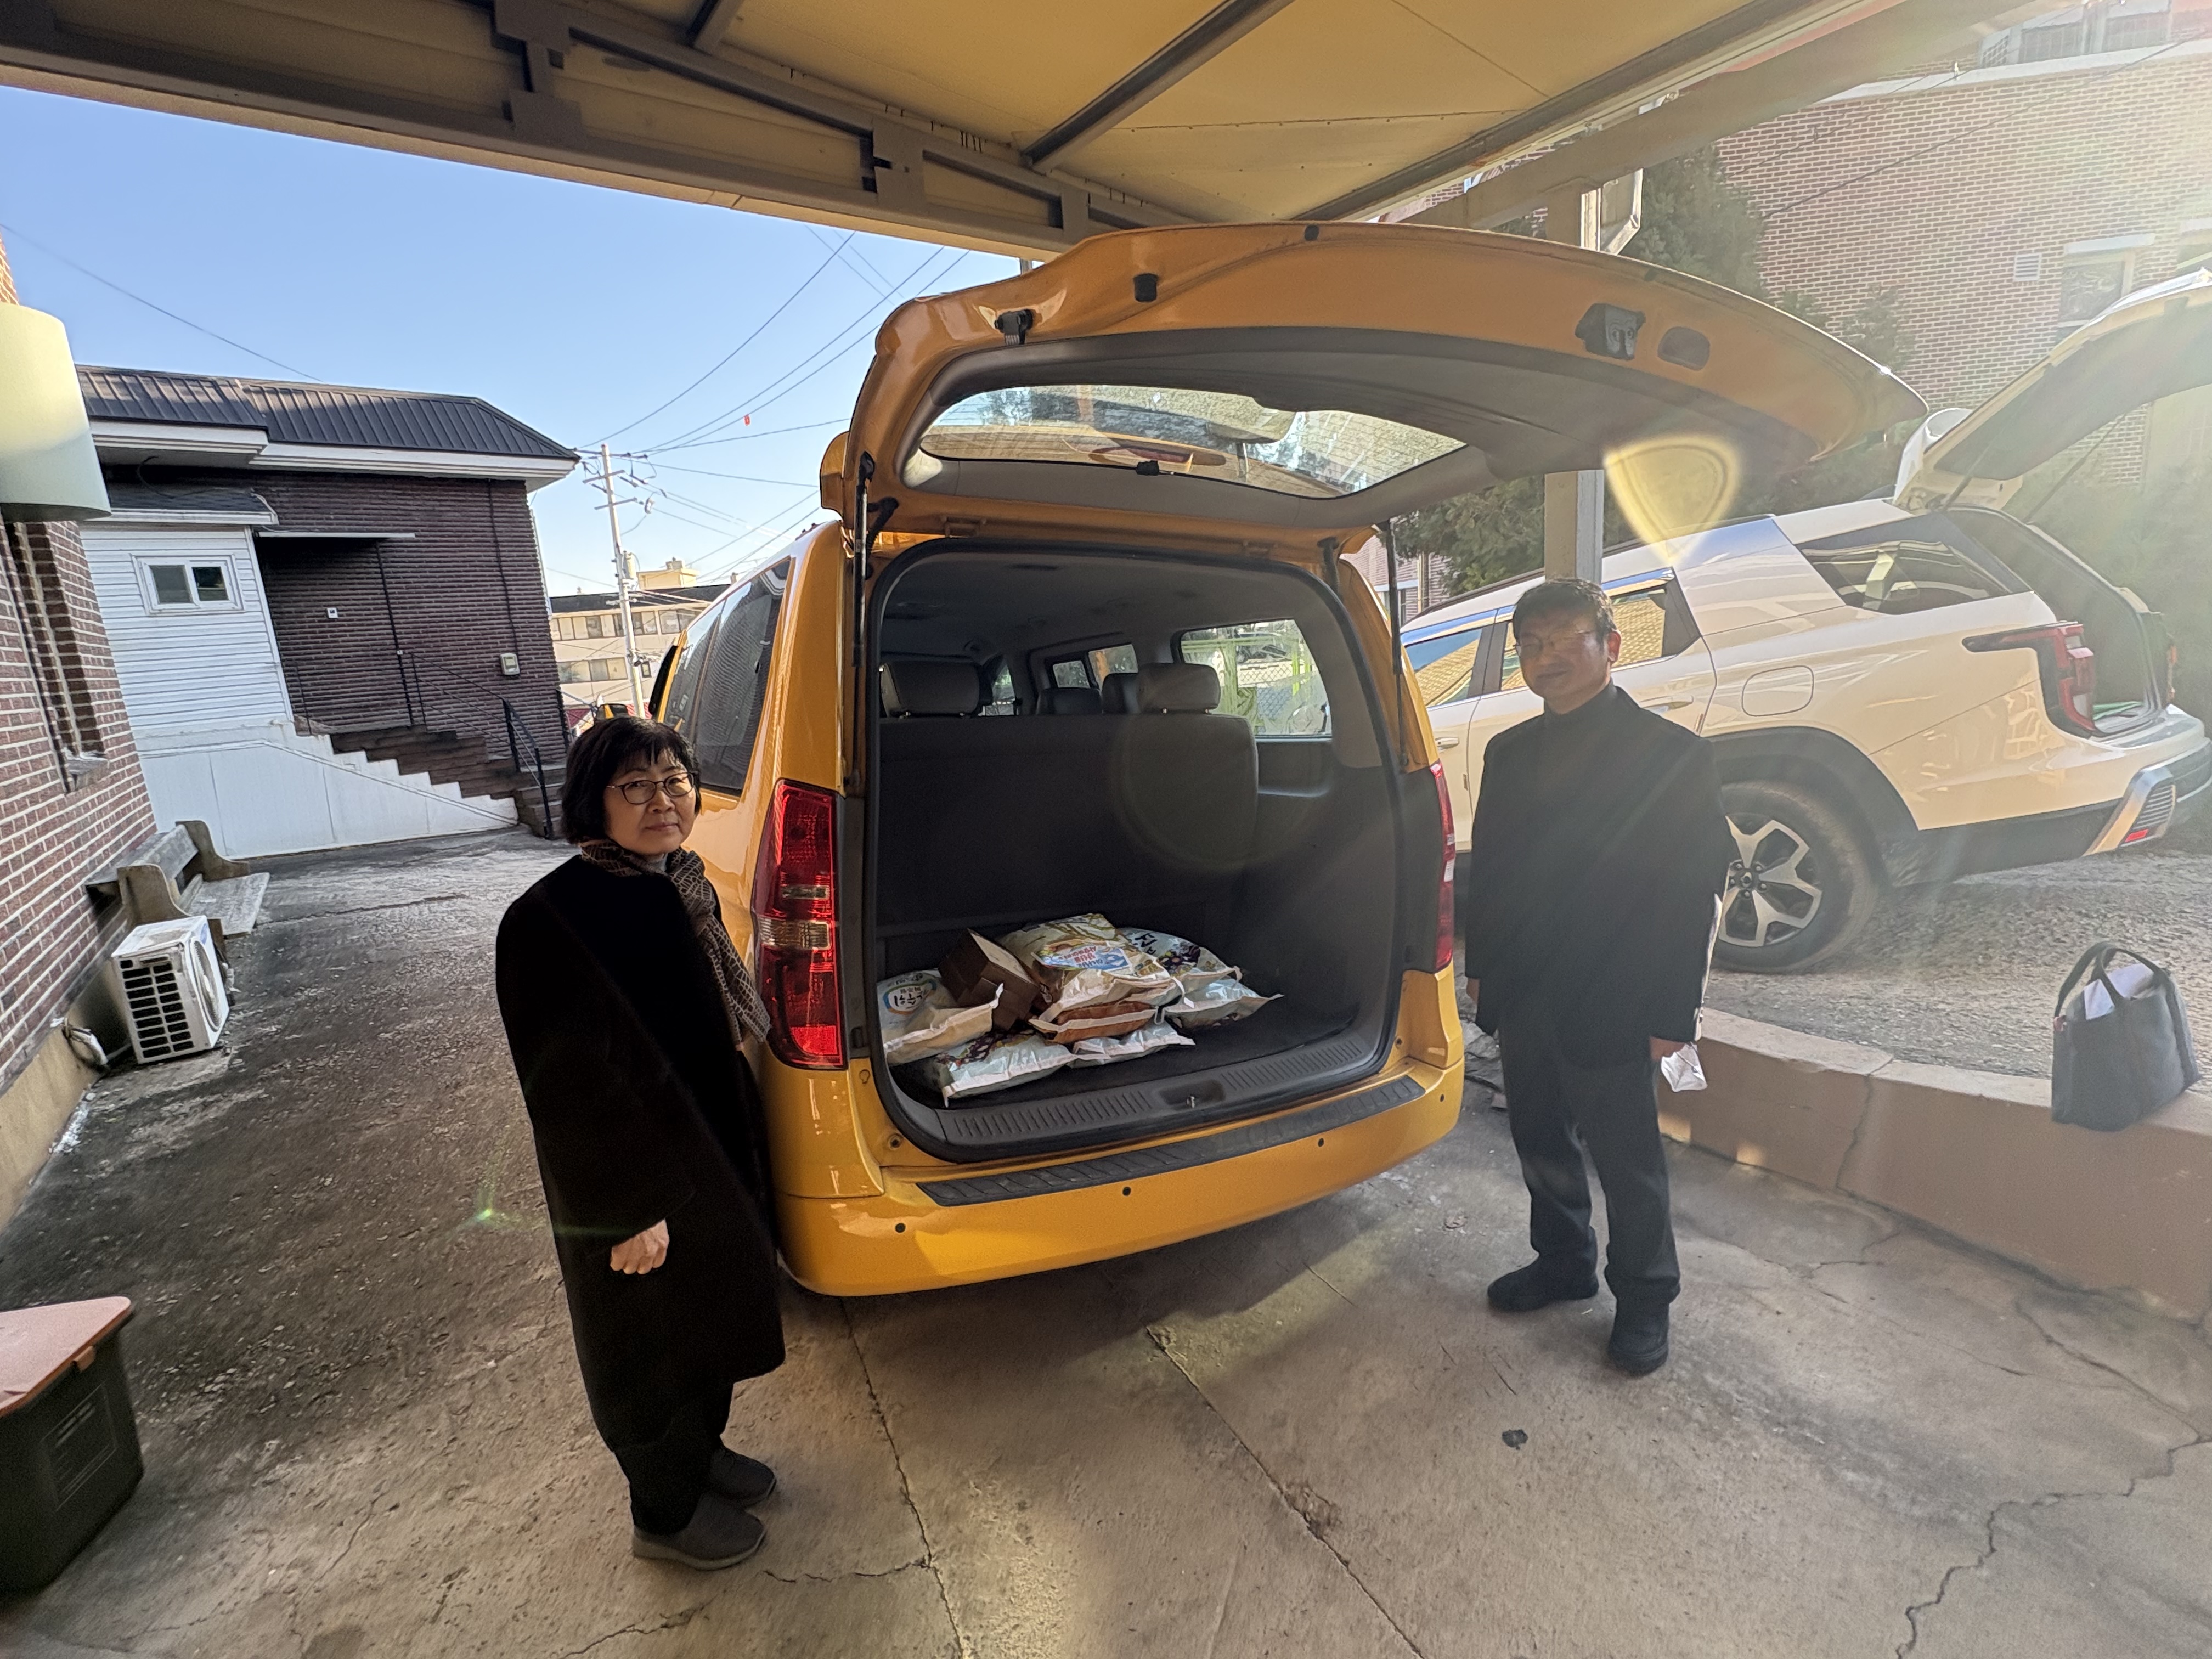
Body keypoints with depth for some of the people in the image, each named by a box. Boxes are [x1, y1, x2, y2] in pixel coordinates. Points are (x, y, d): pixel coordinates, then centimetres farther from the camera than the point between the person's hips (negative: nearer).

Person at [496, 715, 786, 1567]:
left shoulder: (684, 881, -1)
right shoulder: (555, 920, -26)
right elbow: (573, 1084, -23)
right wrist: (631, 1210, -19)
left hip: (715, 1150, 8)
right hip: (637, 1184, -8)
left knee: (716, 1313, 26)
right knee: (653, 1345, 16)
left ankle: (702, 1451, 53)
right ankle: (665, 1513, 43)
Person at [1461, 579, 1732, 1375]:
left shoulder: (1672, 754, -10)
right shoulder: (1509, 752, 7)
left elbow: (1693, 892, -11)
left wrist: (1671, 1016, -13)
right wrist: (1482, 967, 11)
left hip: (1609, 1007, -5)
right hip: (1521, 996, 6)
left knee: (1627, 1161, 11)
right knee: (1541, 1143, 19)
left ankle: (1643, 1298, 33)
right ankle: (1564, 1262, 41)